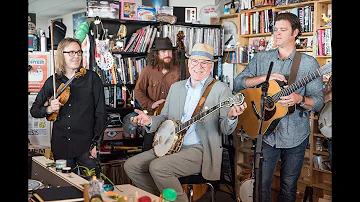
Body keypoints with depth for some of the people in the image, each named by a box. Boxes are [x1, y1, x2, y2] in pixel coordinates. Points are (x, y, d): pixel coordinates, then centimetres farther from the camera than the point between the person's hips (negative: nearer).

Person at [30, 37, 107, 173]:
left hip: (86, 146, -2)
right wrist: (49, 109, -7)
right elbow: (34, 110, 13)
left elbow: (100, 112, -2)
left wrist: (96, 142, -6)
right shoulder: (52, 82, 7)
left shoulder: (92, 78, -1)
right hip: (61, 146, 2)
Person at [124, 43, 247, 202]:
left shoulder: (221, 89, -4)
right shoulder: (176, 87, 14)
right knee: (131, 165, -4)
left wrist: (231, 117, -30)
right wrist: (149, 121, -3)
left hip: (200, 150, -7)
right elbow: (164, 117, 19)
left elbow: (226, 130, -7)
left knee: (158, 167, -27)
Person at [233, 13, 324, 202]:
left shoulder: (309, 63, -2)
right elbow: (238, 83, -3)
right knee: (261, 186, 2)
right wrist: (265, 77, -16)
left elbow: (318, 101, -4)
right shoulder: (260, 58, 5)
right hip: (265, 133, 1)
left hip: (295, 136, -1)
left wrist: (299, 99, -26)